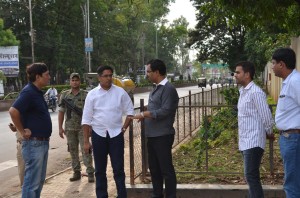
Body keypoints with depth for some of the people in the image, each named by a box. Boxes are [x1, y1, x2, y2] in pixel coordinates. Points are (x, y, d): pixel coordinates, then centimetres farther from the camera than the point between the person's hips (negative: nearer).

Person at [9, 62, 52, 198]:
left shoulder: (37, 92, 12)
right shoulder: (28, 92, -17)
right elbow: (13, 111, -29)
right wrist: (22, 131, -19)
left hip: (42, 142, 9)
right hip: (34, 143, -9)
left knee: (40, 179, 17)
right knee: (32, 181, -3)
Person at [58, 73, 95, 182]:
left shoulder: (85, 95, -1)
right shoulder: (64, 95, 6)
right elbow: (61, 112, 7)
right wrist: (60, 127, 3)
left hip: (83, 127, -3)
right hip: (70, 127, 3)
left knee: (85, 150, -5)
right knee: (73, 150, 9)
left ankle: (90, 173, 0)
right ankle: (76, 172, 19)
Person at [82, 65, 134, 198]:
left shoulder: (120, 92, -1)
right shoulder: (92, 94, -1)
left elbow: (130, 111, 7)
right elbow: (86, 119, 0)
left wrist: (124, 128, -3)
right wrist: (86, 141, -1)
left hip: (116, 134, -1)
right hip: (98, 134, 1)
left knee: (118, 168, 4)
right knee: (100, 169, 10)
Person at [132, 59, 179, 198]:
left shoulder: (168, 89, -14)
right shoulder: (156, 88, 14)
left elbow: (165, 111, -21)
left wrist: (143, 114, -15)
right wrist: (145, 116, -1)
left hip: (163, 136, -9)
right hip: (152, 135, 9)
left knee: (166, 168, 0)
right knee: (154, 168, 16)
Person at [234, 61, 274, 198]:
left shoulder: (255, 92, -16)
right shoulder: (243, 91, 13)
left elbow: (266, 116, -15)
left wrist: (269, 133, 0)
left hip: (253, 142, -9)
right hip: (245, 141, 9)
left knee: (251, 176, -10)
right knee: (251, 176, 14)